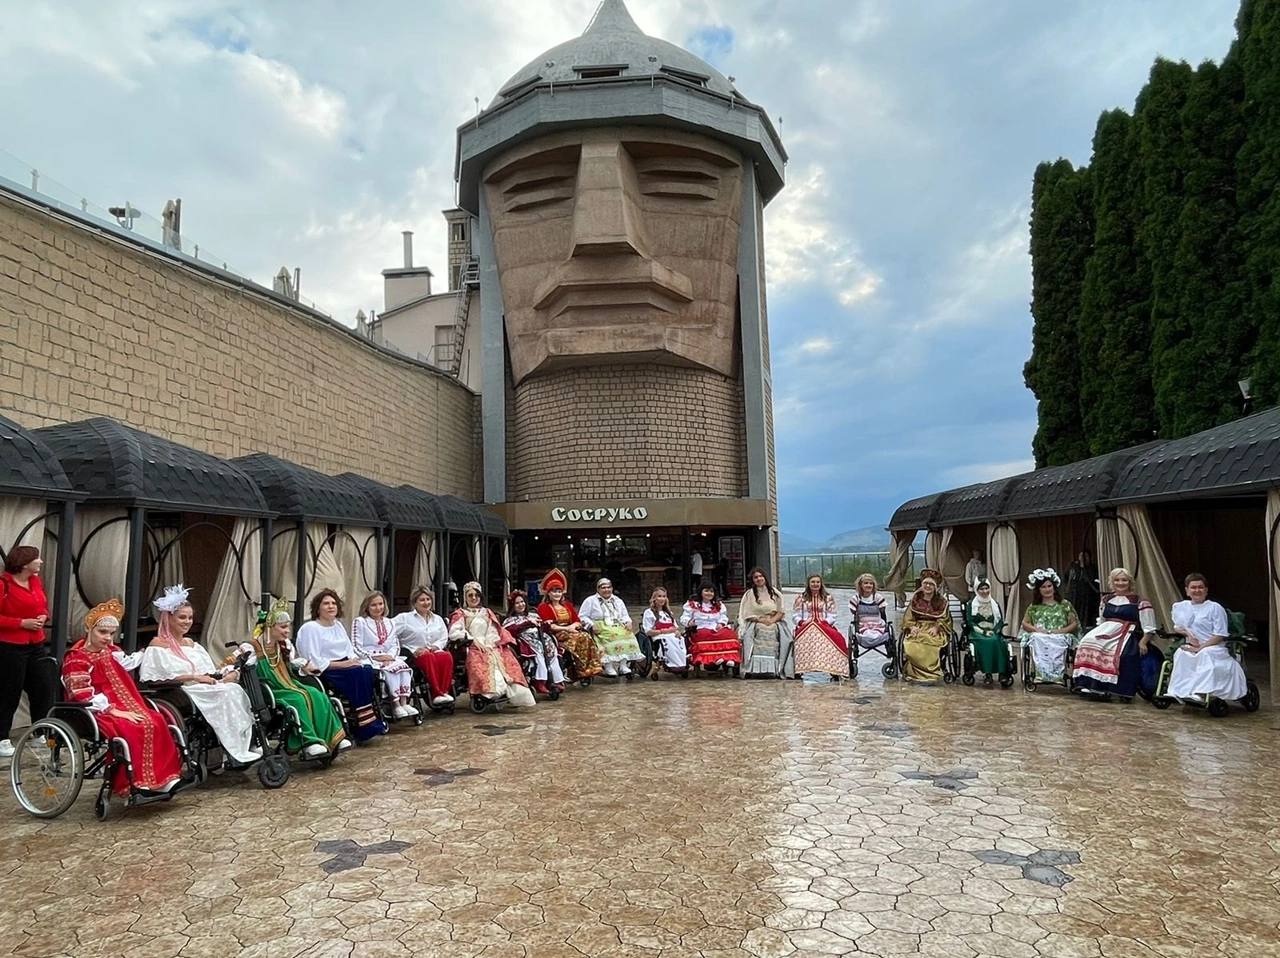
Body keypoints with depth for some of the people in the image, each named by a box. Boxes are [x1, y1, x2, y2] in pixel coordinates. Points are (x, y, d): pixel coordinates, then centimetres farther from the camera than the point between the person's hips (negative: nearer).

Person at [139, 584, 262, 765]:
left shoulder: (192, 644, 26)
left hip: (206, 689, 6)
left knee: (235, 689, -26)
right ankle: (237, 751, -30)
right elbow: (153, 679, -11)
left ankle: (247, 743, -32)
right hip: (182, 692, -6)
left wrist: (229, 672, -6)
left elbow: (211, 672, 18)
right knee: (227, 693, -30)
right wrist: (194, 677, -16)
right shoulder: (158, 645, 4)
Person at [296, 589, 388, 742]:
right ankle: (364, 729, -27)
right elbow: (314, 661, -12)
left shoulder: (338, 625, 19)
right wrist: (342, 664, -18)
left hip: (345, 667, 7)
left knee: (368, 670, -24)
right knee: (357, 674, -31)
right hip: (325, 672, -7)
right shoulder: (310, 628, -4)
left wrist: (355, 660, -5)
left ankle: (371, 722, -22)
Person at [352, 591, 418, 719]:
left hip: (388, 658, 5)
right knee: (391, 669, -32)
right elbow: (356, 647, -5)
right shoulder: (359, 622, 4)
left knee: (404, 667, -27)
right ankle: (396, 705, -32)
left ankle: (404, 702, -34)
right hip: (369, 660, -5)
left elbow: (396, 645, 15)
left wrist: (390, 656, -8)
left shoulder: (389, 623, 21)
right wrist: (375, 656, -15)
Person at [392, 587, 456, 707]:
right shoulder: (405, 618, 10)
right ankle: (436, 694, -40)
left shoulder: (437, 619, 26)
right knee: (428, 657, -38)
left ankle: (445, 692, -35)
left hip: (435, 651, 4)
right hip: (414, 654, -3)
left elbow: (444, 637, 21)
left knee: (447, 656, -32)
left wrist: (436, 646, -4)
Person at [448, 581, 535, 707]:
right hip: (475, 649, -2)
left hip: (493, 647, 3)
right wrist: (472, 639, -9)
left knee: (509, 660, -27)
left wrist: (505, 642, 6)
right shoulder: (460, 614, 16)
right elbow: (453, 633, 0)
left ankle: (518, 696, -35)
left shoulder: (486, 613, 31)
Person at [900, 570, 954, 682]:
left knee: (930, 644, -37)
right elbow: (908, 617, 11)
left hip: (935, 629, -1)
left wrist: (936, 628, -13)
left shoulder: (941, 601, 11)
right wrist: (912, 627, -8)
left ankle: (930, 674, -30)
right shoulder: (915, 599, 16)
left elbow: (944, 619, 5)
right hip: (918, 628, 2)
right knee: (911, 645, -32)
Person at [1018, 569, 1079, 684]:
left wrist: (1061, 631, -9)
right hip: (1039, 636, 1)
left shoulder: (1065, 604, 17)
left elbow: (1074, 623, 10)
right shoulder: (1034, 607, 21)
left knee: (1058, 643, -38)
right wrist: (1036, 629, -7)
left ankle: (1058, 671, -42)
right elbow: (1025, 623, 15)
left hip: (1060, 637, -1)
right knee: (1037, 641, -36)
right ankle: (1041, 671, -43)